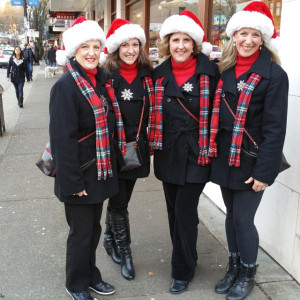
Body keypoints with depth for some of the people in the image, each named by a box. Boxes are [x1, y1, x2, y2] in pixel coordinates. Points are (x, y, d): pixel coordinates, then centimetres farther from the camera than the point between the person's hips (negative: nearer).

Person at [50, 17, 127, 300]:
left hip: (100, 169, 7)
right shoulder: (65, 86, -18)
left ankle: (90, 274, 39)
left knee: (94, 227, 20)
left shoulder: (100, 80, 7)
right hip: (79, 173, -7)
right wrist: (72, 182, -21)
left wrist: (109, 167, 14)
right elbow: (62, 138, -21)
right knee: (81, 231, 7)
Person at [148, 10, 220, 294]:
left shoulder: (209, 71, -7)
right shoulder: (160, 74, 4)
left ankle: (183, 271, 17)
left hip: (195, 153, -4)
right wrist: (154, 142, 8)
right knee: (173, 209, 14)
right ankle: (185, 257, 35)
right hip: (168, 152, 4)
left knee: (184, 212, -1)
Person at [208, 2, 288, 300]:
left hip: (250, 161, -5)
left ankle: (247, 274, 27)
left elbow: (274, 127, -14)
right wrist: (212, 153, 4)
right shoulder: (223, 70, 6)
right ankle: (233, 267, 36)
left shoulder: (274, 74, -11)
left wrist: (265, 171, -17)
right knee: (231, 214, 16)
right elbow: (215, 115, 9)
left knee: (243, 219, 3)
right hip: (224, 158, 5)